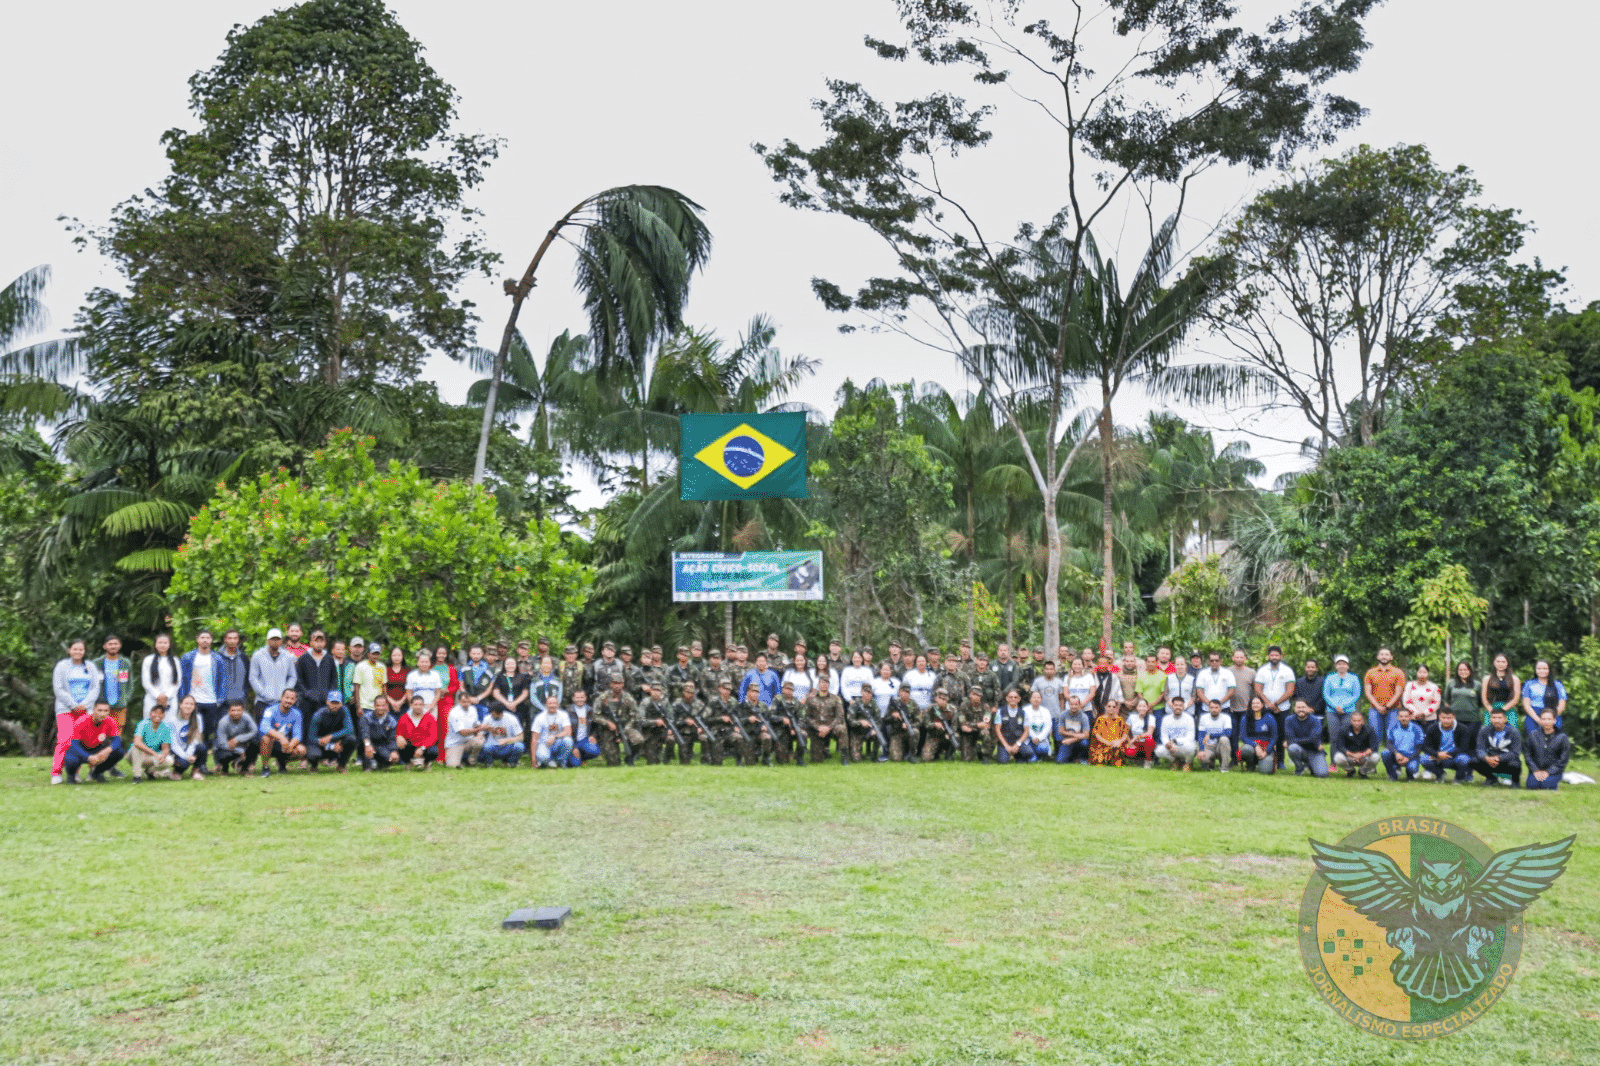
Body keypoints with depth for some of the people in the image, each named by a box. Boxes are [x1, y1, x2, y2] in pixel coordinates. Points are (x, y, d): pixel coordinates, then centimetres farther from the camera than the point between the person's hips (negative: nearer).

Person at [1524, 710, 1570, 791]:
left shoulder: (1562, 737, -4)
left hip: (1554, 771, -1)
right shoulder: (1533, 735, 2)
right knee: (1532, 785, -26)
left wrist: (1548, 772, -11)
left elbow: (1563, 760, -3)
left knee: (1547, 785, -29)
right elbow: (1528, 755, 6)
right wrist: (1535, 770, -8)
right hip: (1536, 769, 1)